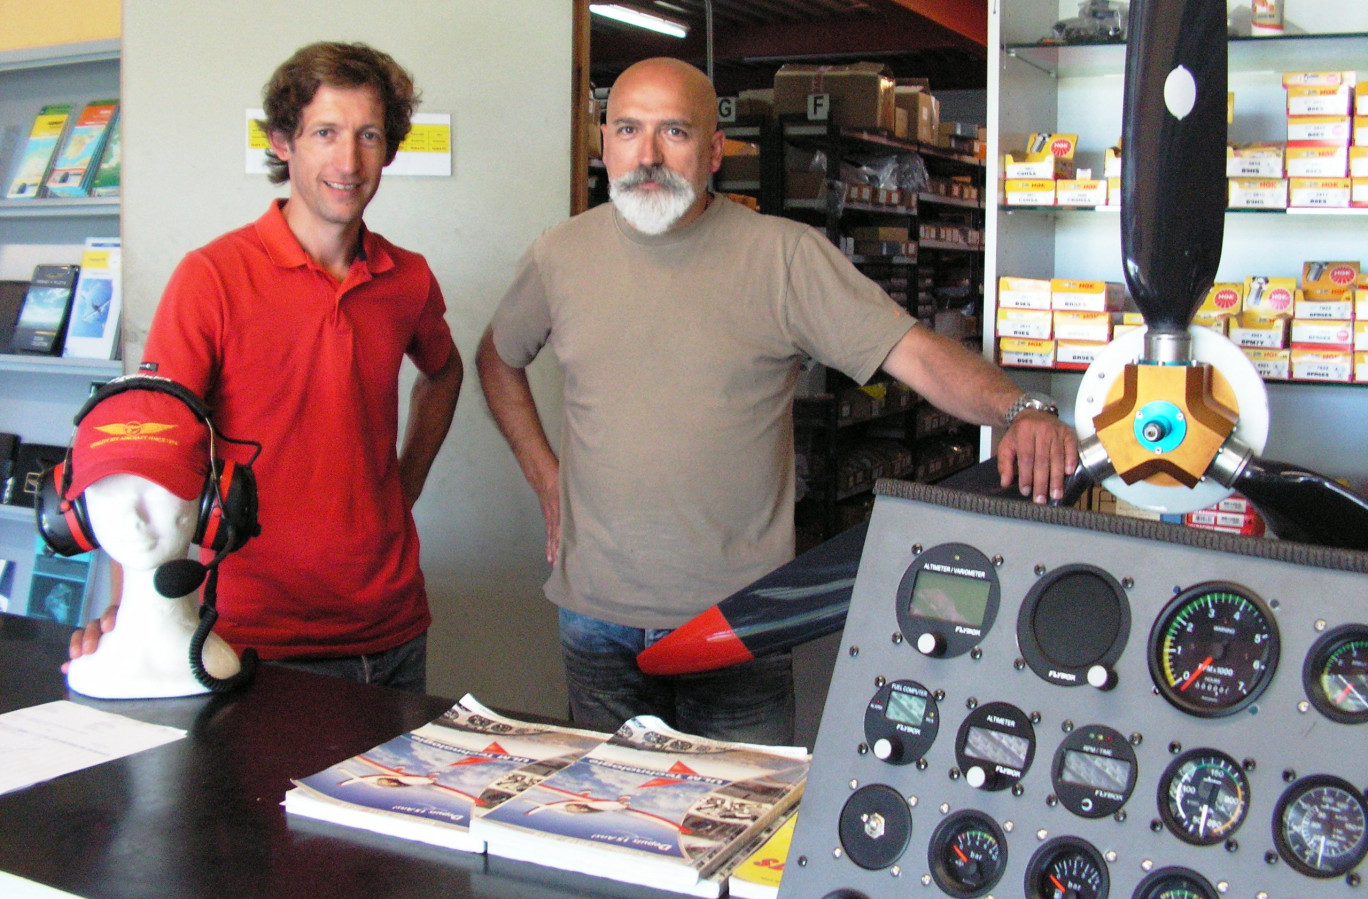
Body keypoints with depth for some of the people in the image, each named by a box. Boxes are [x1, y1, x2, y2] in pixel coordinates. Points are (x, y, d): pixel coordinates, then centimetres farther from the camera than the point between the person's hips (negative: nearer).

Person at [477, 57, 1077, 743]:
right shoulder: (560, 257, 3)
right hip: (597, 611, 3)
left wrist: (1017, 410, -32)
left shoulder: (785, 256, -8)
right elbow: (497, 358, 20)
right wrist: (543, 476, 10)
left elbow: (917, 353, -14)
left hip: (740, 616, -2)